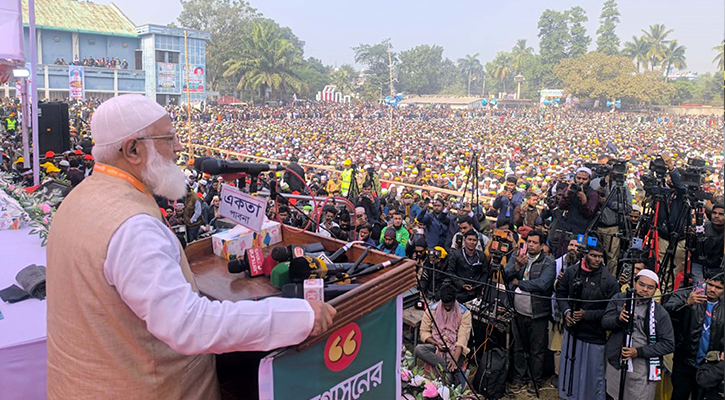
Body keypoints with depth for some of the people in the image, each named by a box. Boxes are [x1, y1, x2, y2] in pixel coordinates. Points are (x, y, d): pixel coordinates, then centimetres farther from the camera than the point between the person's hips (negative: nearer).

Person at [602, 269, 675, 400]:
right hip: (616, 364, 2)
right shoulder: (619, 299, 1)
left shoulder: (661, 313, -4)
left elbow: (668, 344, -5)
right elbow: (605, 322, -4)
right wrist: (619, 319, -26)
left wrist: (639, 352, -15)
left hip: (643, 370, -2)